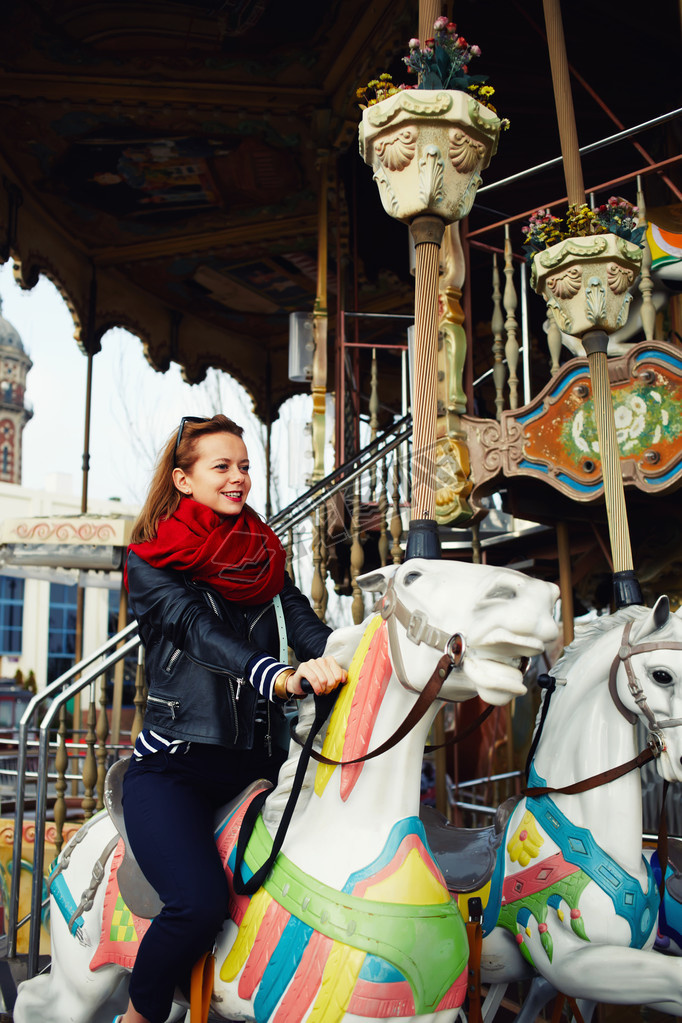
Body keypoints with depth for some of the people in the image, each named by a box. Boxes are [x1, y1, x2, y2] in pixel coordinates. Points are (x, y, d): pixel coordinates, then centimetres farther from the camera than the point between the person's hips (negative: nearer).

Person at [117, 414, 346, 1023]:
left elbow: (306, 625, 0)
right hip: (174, 767, -5)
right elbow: (202, 632, -19)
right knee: (199, 903, -26)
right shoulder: (150, 565, 0)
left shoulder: (264, 560, 15)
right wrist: (282, 675, -38)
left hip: (258, 764, 5)